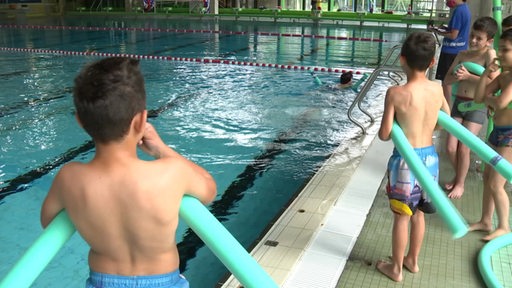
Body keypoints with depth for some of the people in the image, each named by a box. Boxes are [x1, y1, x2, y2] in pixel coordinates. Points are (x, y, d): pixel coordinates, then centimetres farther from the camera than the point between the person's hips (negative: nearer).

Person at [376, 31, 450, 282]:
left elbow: (384, 134, -16)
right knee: (418, 213, 22)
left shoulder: (396, 93, -20)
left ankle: (395, 268, 27)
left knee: (401, 216, 10)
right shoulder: (437, 89, -3)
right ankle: (412, 260, 40)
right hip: (430, 157, 5)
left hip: (406, 160, -5)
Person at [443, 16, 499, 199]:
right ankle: (458, 176, 29)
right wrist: (458, 76, -15)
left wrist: (468, 76, -23)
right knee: (450, 147, 2)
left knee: (464, 148, -5)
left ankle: (460, 184, 17)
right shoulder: (463, 55, 6)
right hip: (458, 102, 5)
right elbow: (447, 80, 5)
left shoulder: (490, 54, -9)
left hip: (477, 105, -5)